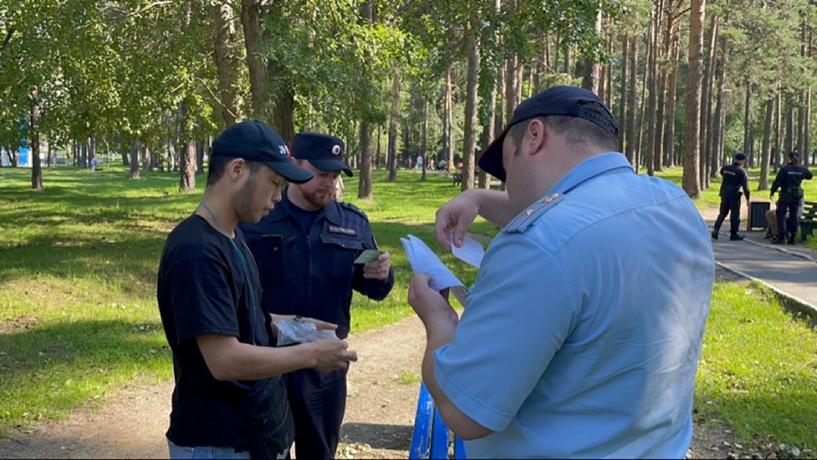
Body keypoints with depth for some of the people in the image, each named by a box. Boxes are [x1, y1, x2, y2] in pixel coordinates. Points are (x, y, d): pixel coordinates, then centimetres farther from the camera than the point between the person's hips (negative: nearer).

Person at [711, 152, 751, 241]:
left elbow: (721, 173, 27)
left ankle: (715, 231, 4)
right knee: (735, 215, 4)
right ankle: (733, 234, 7)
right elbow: (745, 186, -11)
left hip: (724, 194, 5)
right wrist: (747, 198, -5)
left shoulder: (725, 168, 4)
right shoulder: (742, 171, -11)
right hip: (734, 195, -5)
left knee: (722, 213, 15)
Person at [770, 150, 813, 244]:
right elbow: (809, 176, 19)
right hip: (797, 195, 4)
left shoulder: (785, 169, -12)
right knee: (793, 215, 10)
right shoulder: (802, 169, 0)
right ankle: (792, 237, 11)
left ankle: (782, 236, -9)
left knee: (781, 214, 1)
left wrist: (772, 191, 2)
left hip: (786, 195, -4)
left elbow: (777, 181, -11)